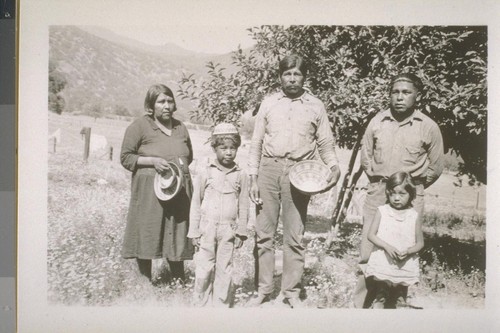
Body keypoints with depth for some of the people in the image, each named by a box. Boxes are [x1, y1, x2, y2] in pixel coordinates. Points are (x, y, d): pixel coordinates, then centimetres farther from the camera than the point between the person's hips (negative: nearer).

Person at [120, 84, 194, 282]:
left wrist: (180, 166, 5)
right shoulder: (139, 126, -2)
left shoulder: (180, 128, 14)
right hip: (149, 192, -4)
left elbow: (189, 156, 26)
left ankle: (180, 281, 19)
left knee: (177, 237, 8)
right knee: (146, 237, 0)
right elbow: (125, 158, -3)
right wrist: (152, 161, -15)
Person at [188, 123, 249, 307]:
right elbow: (196, 203, 4)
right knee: (204, 269, 4)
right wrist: (194, 232, 2)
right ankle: (202, 304, 20)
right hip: (207, 229, 0)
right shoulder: (205, 173, 0)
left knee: (224, 269, 8)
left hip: (228, 230, 1)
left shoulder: (241, 175, 2)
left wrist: (241, 232, 5)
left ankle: (222, 304, 22)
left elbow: (243, 206, 7)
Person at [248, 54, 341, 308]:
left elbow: (326, 143, 10)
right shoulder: (269, 103, 7)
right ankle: (263, 290, 17)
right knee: (263, 233, 4)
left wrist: (334, 167, -9)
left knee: (294, 236, 4)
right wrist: (253, 179, 1)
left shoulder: (315, 106, 6)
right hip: (269, 169, 1)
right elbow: (256, 143, 8)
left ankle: (291, 292, 17)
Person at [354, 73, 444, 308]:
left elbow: (436, 167, 6)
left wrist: (413, 187, 9)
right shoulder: (377, 121, 1)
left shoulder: (429, 127, -4)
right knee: (367, 253, 2)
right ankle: (361, 305, 14)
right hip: (377, 193, 2)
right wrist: (377, 180, 12)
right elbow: (366, 155, 14)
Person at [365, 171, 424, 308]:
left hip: (404, 266, 1)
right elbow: (371, 235, -4)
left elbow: (420, 243, 2)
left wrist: (408, 252, -18)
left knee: (397, 300, 13)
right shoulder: (382, 211, -3)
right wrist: (387, 246, -18)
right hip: (382, 263, -1)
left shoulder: (414, 216, -2)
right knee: (379, 299, 3)